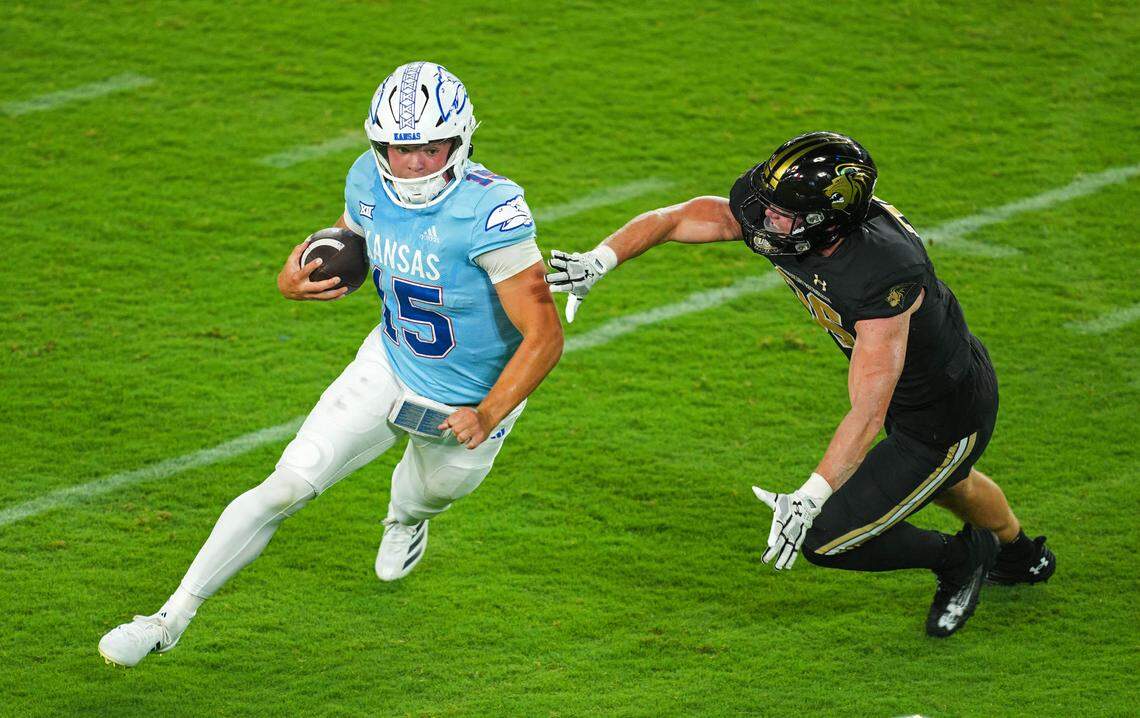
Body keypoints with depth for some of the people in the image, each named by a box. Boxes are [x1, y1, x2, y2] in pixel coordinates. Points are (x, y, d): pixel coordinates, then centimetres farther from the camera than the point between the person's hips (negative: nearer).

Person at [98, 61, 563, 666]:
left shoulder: (490, 211, -34)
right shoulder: (369, 182, -16)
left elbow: (544, 334, -30)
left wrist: (489, 415, -40)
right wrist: (293, 277, -17)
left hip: (471, 402, -2)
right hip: (390, 364, 3)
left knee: (433, 490, 26)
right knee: (289, 484, -9)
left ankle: (405, 519, 67)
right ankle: (173, 616, -1)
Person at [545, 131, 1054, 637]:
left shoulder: (884, 275, -41)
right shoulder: (776, 221, -20)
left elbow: (868, 410, -42)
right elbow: (673, 219, -12)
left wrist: (808, 499, -46)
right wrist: (597, 261, -27)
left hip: (948, 420, -8)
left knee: (826, 539, -6)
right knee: (945, 482, 37)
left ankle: (960, 558, 19)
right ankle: (1022, 557, 67)